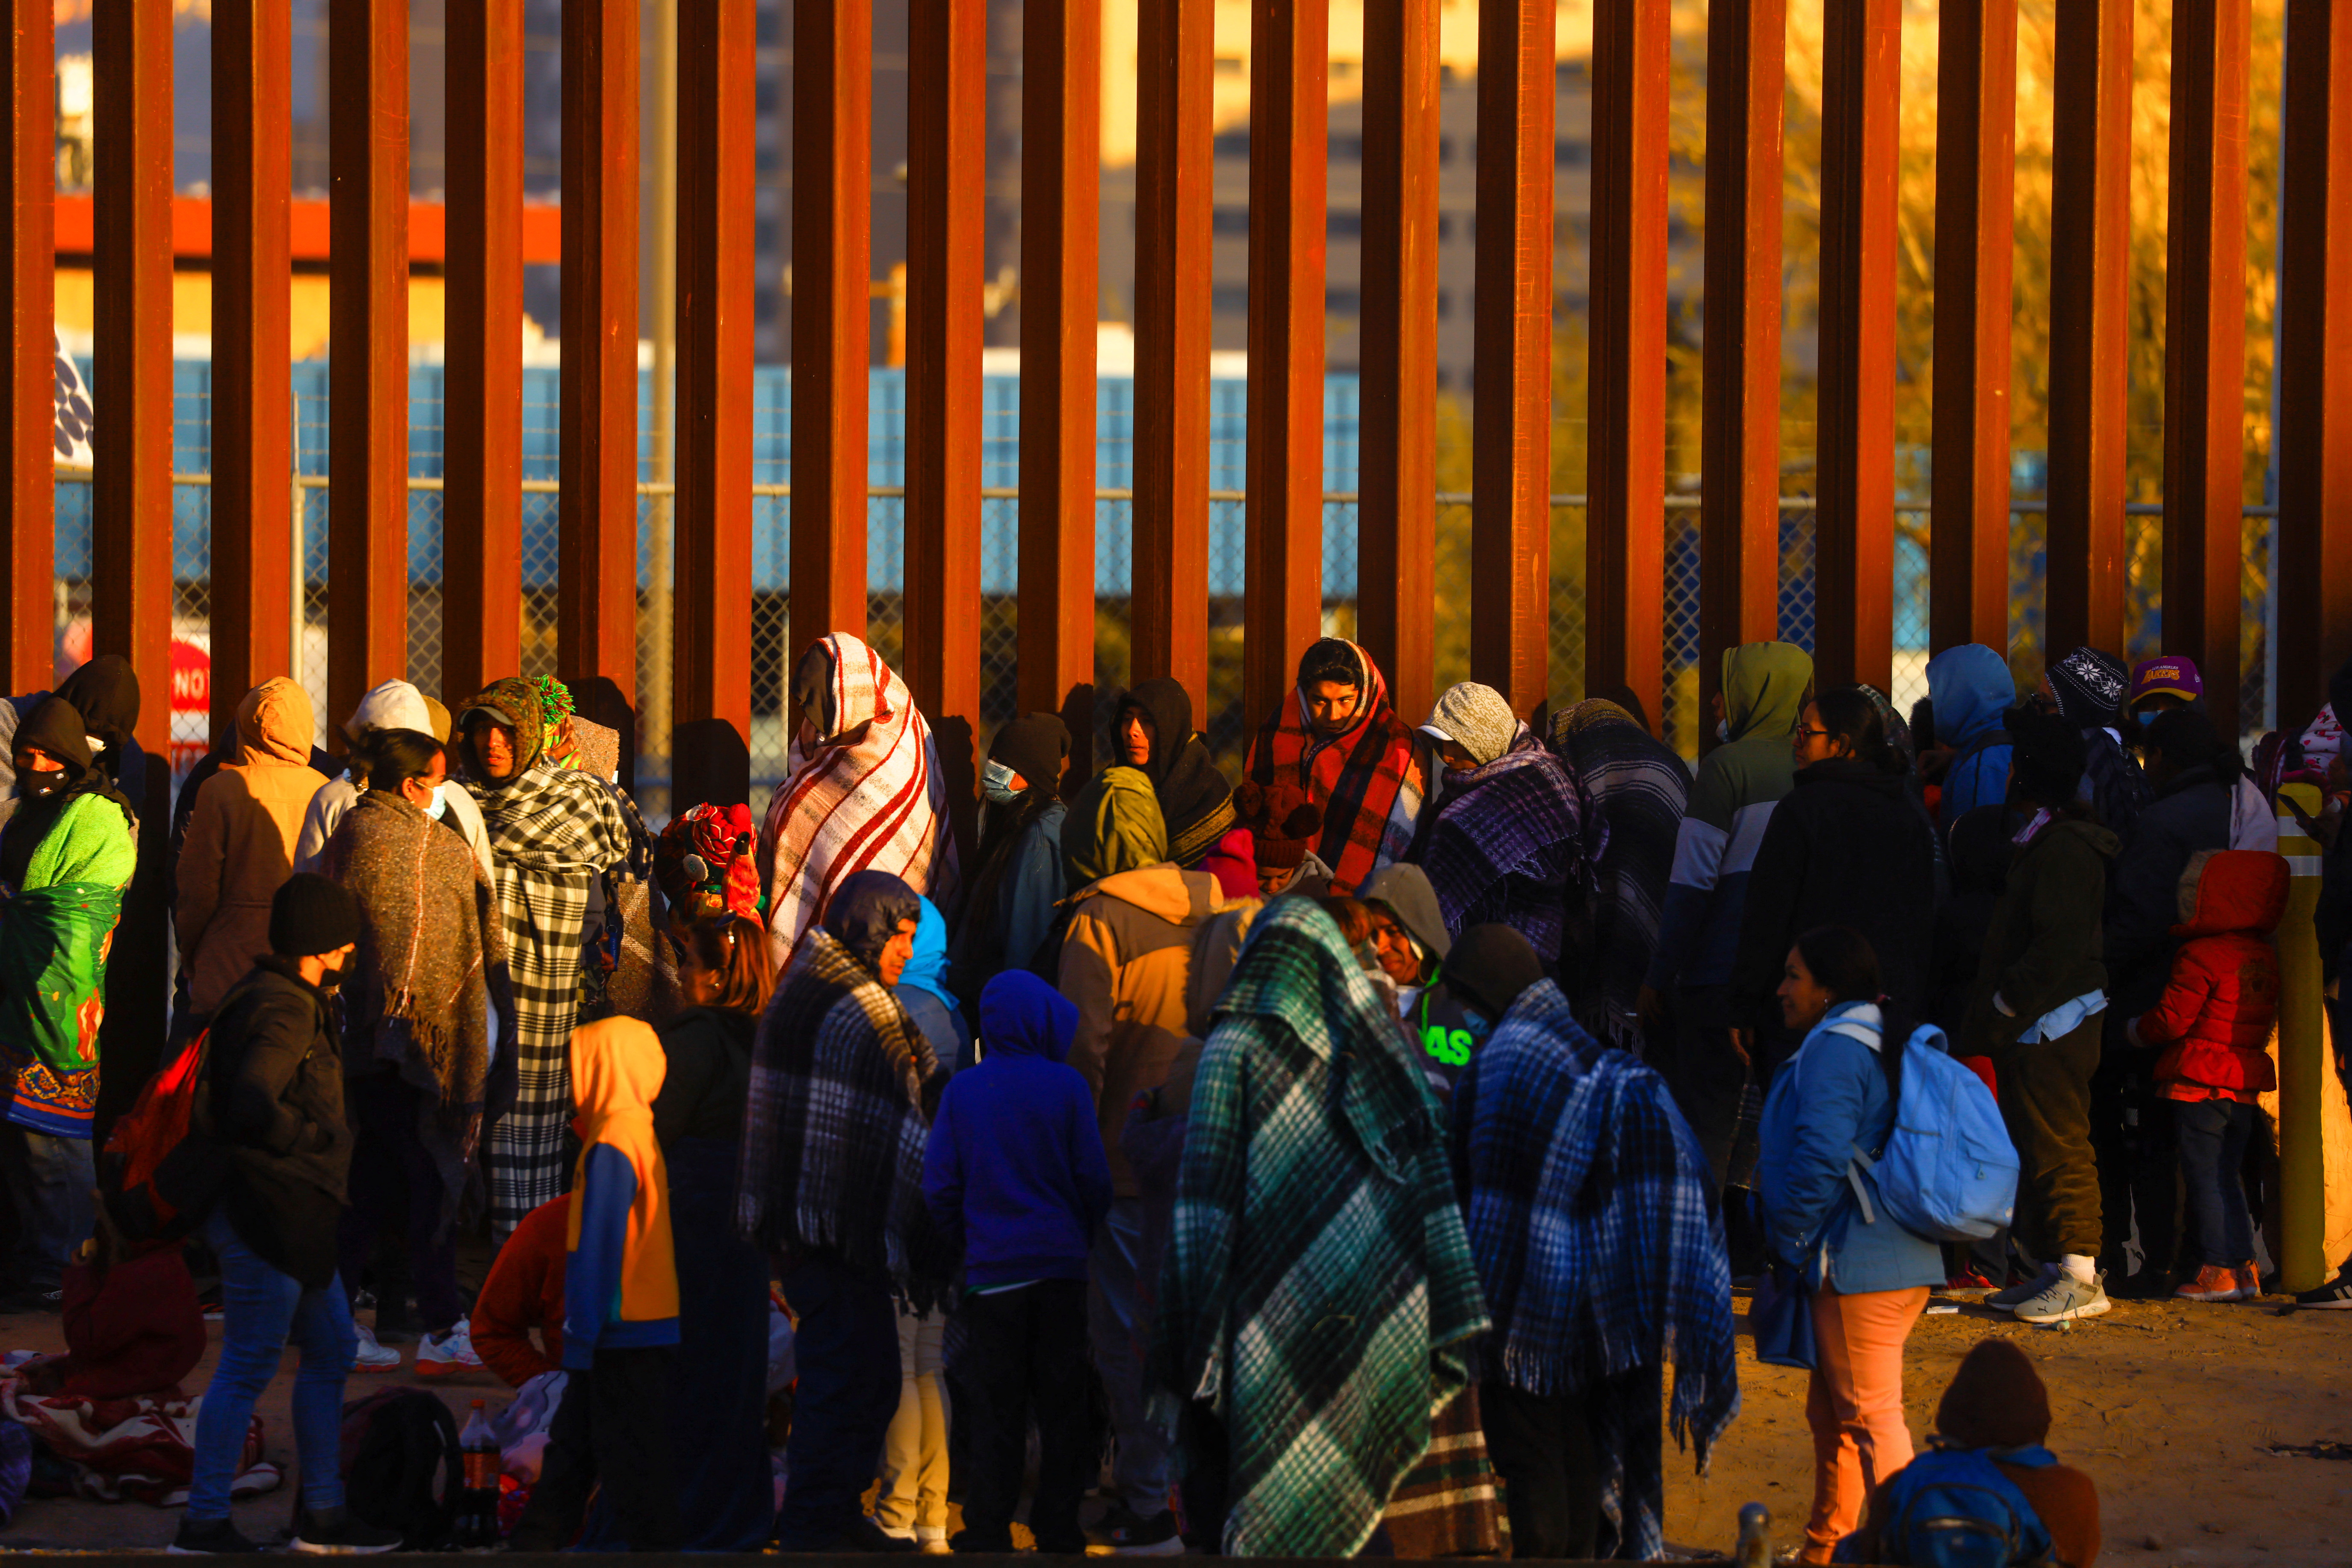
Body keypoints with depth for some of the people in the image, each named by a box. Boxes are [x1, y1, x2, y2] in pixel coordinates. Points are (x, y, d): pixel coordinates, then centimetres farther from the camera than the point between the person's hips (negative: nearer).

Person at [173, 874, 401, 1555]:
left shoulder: (282, 1001, 14)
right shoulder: (284, 1014, -19)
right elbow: (253, 1104, -32)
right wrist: (326, 1141, -19)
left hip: (292, 1215, 11)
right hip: (267, 1214, -11)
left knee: (333, 1349, 16)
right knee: (248, 1367, -4)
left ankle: (322, 1513, 23)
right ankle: (204, 1521, 2)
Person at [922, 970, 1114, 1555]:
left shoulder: (962, 1090, -2)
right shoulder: (1065, 1085, -5)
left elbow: (938, 1184, -3)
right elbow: (1094, 1178, -4)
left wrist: (967, 1244, 11)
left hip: (992, 1270, 1)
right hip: (1060, 1266, -1)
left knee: (996, 1412, 5)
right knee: (1062, 1407, 8)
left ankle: (988, 1533, 5)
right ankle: (1058, 1525, 9)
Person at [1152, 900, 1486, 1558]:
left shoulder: (1234, 1050, -2)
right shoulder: (1377, 1047, 7)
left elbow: (1207, 1207, -7)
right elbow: (1432, 1180, 2)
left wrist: (1191, 1350, -5)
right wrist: (1451, 1324, 3)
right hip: (1372, 1320, 3)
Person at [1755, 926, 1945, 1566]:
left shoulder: (1834, 1050, -14)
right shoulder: (1884, 1042, 17)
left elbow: (1820, 1159, -22)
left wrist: (1791, 1240, -11)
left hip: (1856, 1268, -11)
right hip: (1901, 1260, 11)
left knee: (1870, 1416, -7)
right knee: (1830, 1410, 19)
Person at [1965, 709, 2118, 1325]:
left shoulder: (2065, 848, -16)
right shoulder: (2043, 840, 17)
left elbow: (2057, 950, -22)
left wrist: (1999, 1015, -18)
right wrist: (1990, 1018, 16)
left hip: (2052, 1025, -11)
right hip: (2032, 1028, 11)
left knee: (2059, 1149, -8)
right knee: (2034, 1150, 13)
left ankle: (2081, 1275, -7)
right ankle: (2055, 1270, 18)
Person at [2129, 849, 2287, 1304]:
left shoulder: (2200, 958, -15)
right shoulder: (2265, 957, 8)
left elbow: (2172, 1019, -13)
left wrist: (2138, 1031, 5)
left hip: (2199, 1082, -7)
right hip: (2245, 1082, 7)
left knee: (2204, 1178, -2)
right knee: (2226, 1178, 15)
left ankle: (2219, 1270, -5)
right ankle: (2243, 1267, 12)